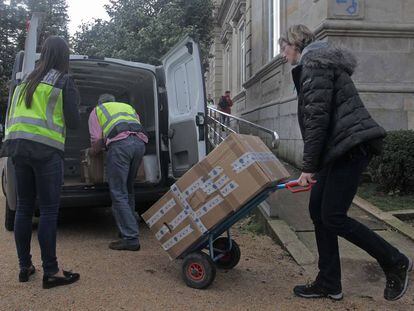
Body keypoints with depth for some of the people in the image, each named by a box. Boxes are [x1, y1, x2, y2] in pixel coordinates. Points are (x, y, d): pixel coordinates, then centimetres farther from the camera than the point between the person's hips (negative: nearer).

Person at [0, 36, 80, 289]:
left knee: (24, 207, 11)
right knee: (49, 210, -4)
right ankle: (51, 272, -1)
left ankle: (25, 266, 18)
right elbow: (73, 122, 0)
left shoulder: (27, 81, 19)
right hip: (46, 149, -6)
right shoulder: (64, 81, 1)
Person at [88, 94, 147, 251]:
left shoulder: (97, 111, 25)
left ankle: (130, 238, -7)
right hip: (140, 142, 5)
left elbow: (97, 139, 11)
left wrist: (92, 152, 30)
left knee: (118, 193, -3)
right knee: (128, 189, 19)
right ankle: (130, 228, 25)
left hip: (120, 143, -5)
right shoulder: (128, 106, 38)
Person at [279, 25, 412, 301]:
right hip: (339, 149, 10)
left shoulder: (315, 62, -8)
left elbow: (317, 118, -17)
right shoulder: (319, 61, 24)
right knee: (318, 211, 9)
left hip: (350, 146, -10)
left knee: (333, 217, -7)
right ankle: (329, 284, 17)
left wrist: (309, 166, -13)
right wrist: (314, 165, 24)